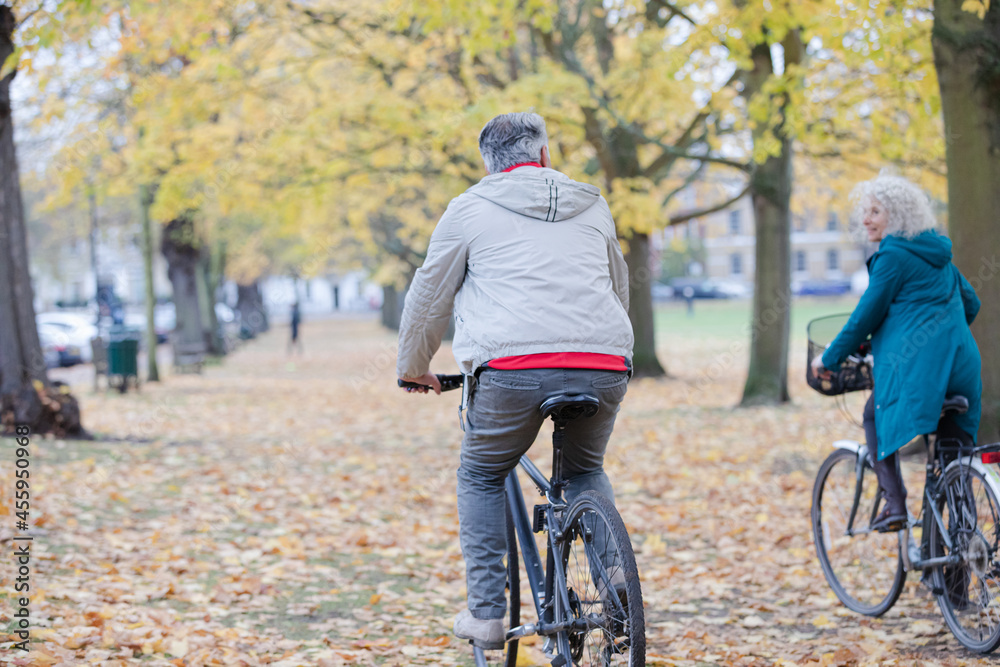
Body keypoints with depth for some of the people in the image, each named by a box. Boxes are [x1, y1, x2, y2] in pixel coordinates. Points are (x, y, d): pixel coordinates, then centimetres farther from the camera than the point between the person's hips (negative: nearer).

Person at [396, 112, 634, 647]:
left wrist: (413, 367, 33)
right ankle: (616, 584, 10)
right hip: (604, 369, 3)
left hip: (510, 367, -3)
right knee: (586, 470, 28)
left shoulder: (471, 208, 13)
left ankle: (486, 613, 11)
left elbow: (429, 295, 18)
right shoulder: (593, 206, 23)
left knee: (481, 478, 19)